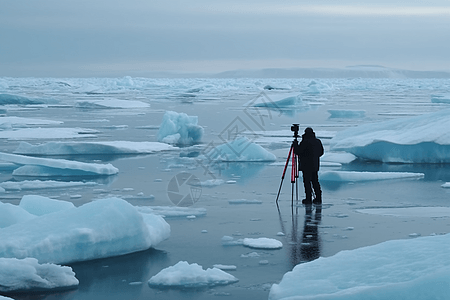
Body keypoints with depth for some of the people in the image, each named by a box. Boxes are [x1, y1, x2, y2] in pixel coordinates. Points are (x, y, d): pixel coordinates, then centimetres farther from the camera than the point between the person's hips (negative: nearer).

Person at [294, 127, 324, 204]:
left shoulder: (305, 142, -14)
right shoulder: (318, 141, 7)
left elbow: (298, 151, -14)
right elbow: (321, 152, 15)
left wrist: (295, 147, 6)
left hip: (306, 166, -7)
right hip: (315, 165, 7)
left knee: (307, 182, -2)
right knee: (315, 181, 11)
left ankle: (309, 199, -3)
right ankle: (318, 199, 10)